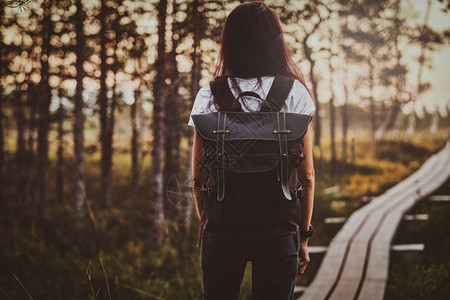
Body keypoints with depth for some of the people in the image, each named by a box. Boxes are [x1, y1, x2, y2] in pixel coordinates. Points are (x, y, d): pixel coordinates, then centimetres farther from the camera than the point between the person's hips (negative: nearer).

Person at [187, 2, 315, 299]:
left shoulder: (209, 96, -1)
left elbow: (199, 177, 1)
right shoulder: (294, 93, -3)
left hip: (223, 227, 1)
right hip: (277, 228, -1)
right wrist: (304, 237, 5)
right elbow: (306, 176, -3)